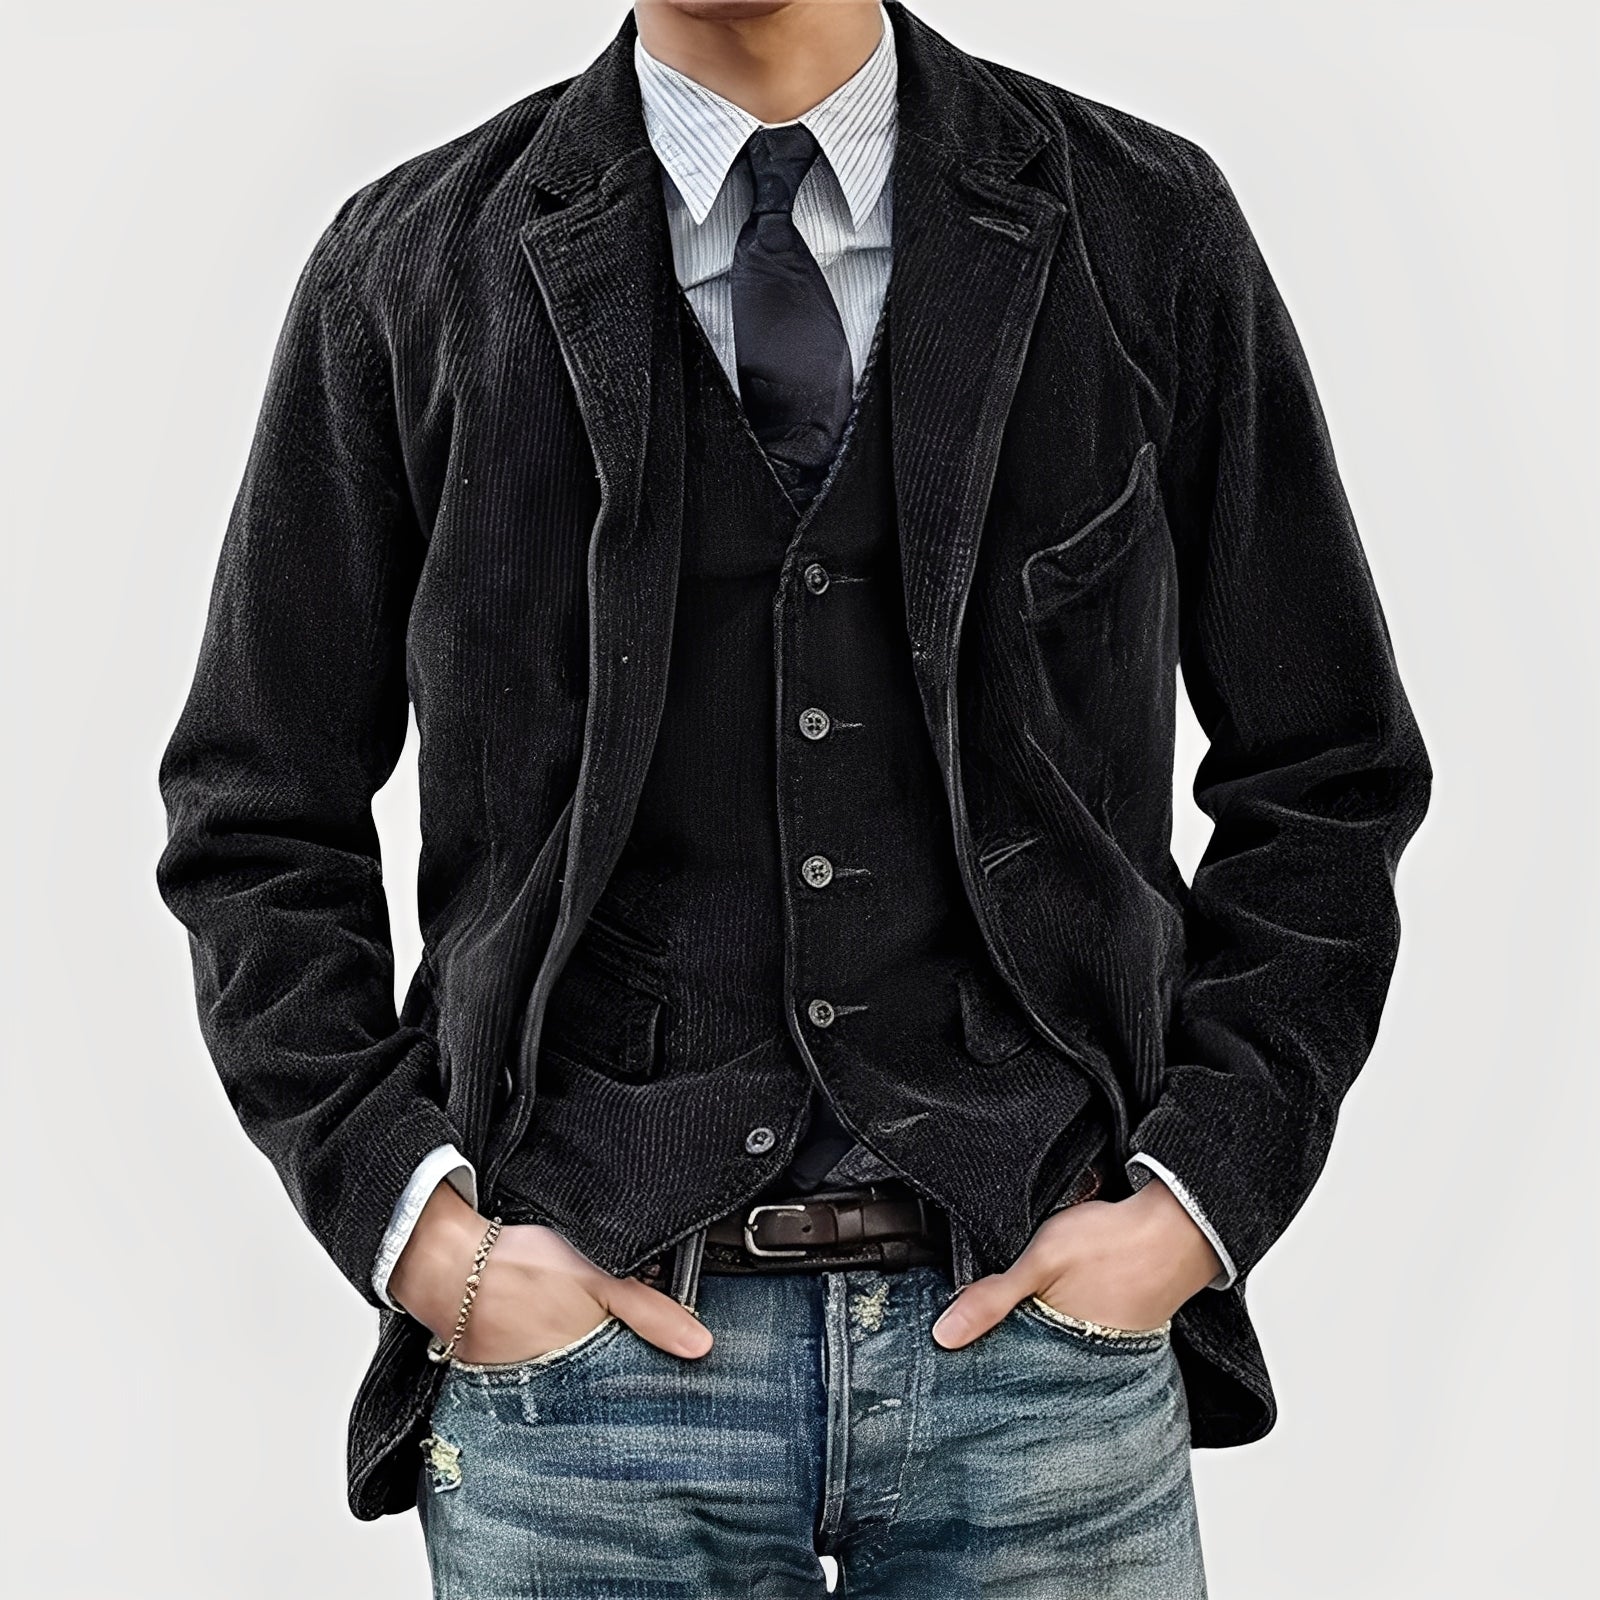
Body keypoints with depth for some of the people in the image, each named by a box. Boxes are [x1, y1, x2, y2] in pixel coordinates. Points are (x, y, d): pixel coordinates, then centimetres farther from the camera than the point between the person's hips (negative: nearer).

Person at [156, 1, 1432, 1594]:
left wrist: (1203, 1195, -2)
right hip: (584, 1333, 0)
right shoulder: (405, 269, 2)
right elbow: (258, 821, 6)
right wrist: (414, 1224, -3)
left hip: (1043, 1318, 1)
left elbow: (1326, 781, 7)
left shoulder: (1149, 230, 3)